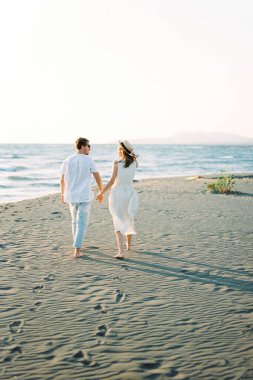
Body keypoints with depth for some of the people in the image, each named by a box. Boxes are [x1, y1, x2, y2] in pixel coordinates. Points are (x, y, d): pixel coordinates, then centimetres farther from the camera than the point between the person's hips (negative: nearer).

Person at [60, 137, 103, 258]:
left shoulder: (67, 161, 2)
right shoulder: (88, 160, -8)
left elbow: (62, 180, 10)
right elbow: (98, 177, -5)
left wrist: (62, 193, 25)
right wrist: (101, 191, 10)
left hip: (71, 196, 4)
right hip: (84, 196, -4)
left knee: (75, 221, 22)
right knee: (82, 223, 0)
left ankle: (77, 245, 32)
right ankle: (76, 250, -8)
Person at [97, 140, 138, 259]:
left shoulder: (117, 163, -13)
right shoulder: (134, 162, -2)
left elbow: (111, 181, -13)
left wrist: (101, 193, -3)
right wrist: (130, 154, 11)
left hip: (117, 194, -3)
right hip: (129, 194, 3)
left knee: (118, 223, 1)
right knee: (128, 219, 26)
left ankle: (121, 251, -12)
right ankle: (128, 244, 43)